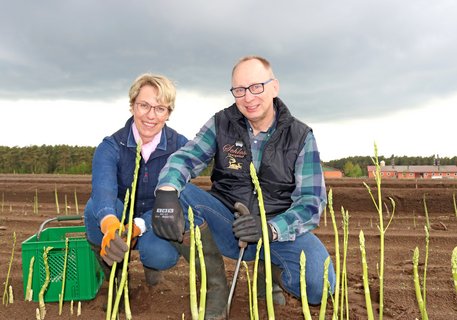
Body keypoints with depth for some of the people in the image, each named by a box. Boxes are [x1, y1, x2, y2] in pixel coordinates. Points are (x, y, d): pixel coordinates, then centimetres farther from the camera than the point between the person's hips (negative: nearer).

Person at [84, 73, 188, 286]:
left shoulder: (180, 147, -14)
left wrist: (138, 227, -43)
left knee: (162, 254, -33)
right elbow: (103, 189, -36)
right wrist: (111, 226, -59)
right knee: (96, 205, -32)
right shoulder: (111, 147, -15)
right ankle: (111, 264, -2)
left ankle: (150, 263, 7)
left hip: (155, 223, 0)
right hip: (119, 219, 1)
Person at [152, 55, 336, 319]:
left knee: (319, 285, -29)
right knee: (179, 194, -24)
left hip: (279, 230, -1)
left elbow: (312, 201, -10)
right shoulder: (222, 124, 0)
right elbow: (186, 157, -12)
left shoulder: (301, 136, -5)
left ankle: (270, 270, 8)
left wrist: (272, 228, -29)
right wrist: (166, 191, -36)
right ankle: (216, 285, -7)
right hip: (226, 225, 2)